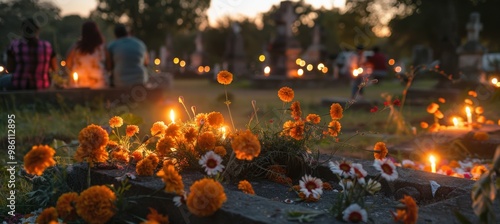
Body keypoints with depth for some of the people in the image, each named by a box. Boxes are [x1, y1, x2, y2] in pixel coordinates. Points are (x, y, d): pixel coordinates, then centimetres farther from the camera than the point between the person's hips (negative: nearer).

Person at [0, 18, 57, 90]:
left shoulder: (15, 45, -12)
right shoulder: (47, 46, -10)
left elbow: (10, 69, -4)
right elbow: (54, 69, 1)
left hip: (19, 86, -2)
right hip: (42, 86, 2)